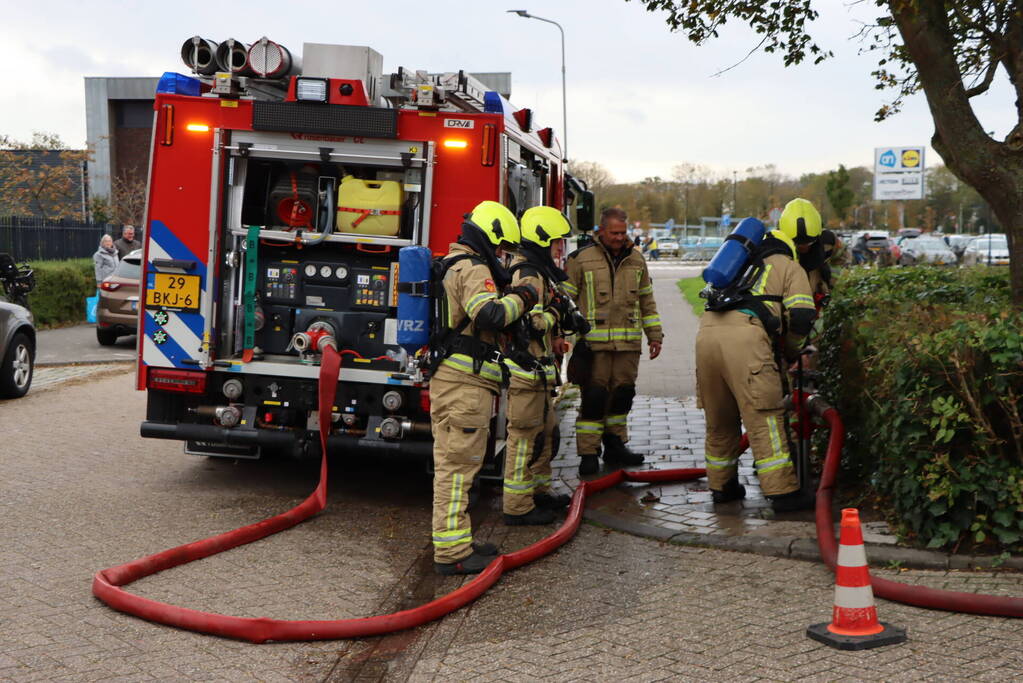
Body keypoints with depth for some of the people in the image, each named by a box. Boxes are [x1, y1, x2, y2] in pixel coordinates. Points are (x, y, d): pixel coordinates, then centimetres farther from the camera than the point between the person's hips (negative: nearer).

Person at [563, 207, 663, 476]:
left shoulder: (636, 260, 14)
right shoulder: (581, 259, 0)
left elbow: (647, 300, 21)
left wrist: (654, 335, 18)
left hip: (628, 343, 5)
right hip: (593, 343, -4)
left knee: (622, 394, 8)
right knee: (594, 397, -6)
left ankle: (615, 446, 20)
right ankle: (588, 453, 0)